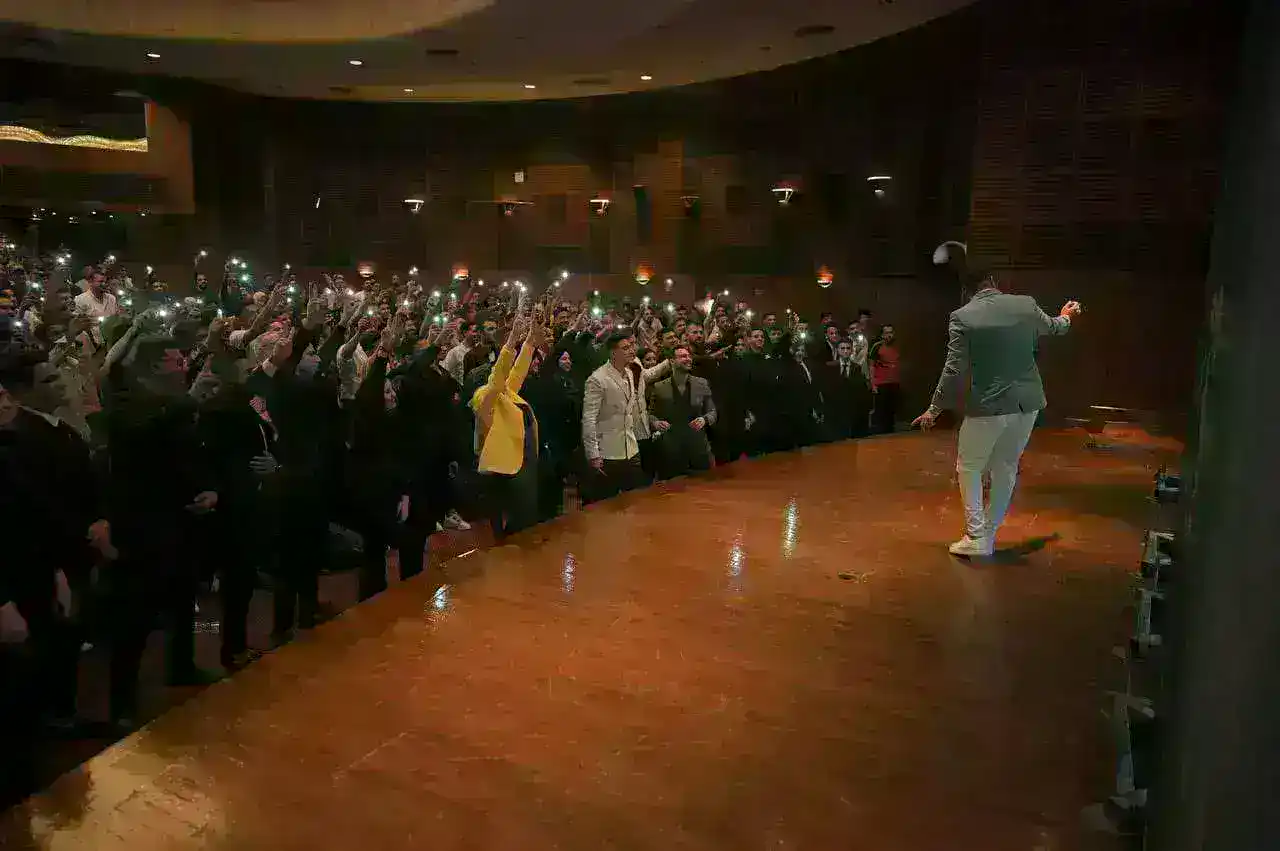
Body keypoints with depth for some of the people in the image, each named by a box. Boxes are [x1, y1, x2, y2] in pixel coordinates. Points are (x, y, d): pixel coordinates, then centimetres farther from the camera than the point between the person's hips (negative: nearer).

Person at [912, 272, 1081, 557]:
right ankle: (989, 536, 23)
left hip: (987, 407, -4)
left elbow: (954, 371, -11)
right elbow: (1051, 327, 23)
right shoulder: (1026, 305, 0)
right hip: (1027, 404, 4)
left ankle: (976, 538, 6)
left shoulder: (962, 317, -11)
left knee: (968, 468, 13)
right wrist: (1066, 317, 47)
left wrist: (934, 410, 1)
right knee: (1006, 468, 17)